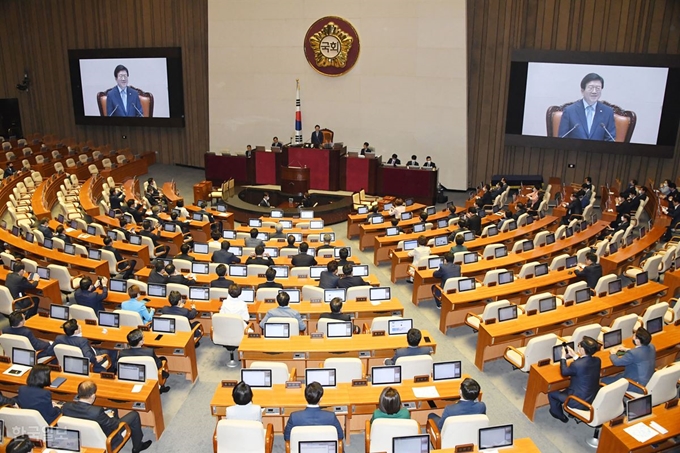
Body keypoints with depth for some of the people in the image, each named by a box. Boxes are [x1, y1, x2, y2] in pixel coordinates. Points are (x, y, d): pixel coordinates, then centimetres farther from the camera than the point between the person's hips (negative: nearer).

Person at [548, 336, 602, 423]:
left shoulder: (576, 365, -31)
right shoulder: (597, 360, -10)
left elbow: (564, 372, -10)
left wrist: (563, 357, 2)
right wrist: (574, 356, 10)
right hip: (594, 399, 7)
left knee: (552, 393, 14)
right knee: (565, 390, 31)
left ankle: (559, 415, 36)